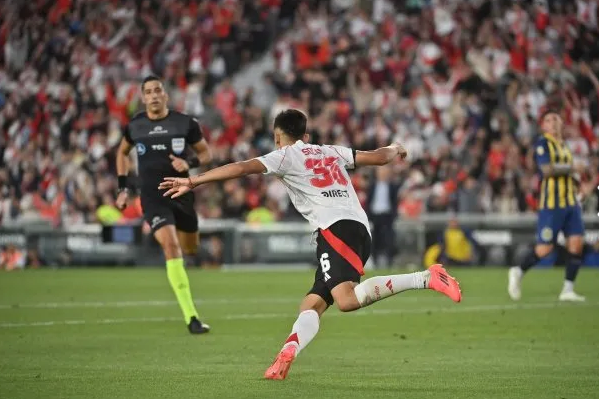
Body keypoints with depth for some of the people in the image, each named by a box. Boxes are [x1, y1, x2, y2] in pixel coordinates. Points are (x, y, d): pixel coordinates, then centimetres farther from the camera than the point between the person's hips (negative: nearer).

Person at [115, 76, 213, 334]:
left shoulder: (185, 123, -2)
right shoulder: (135, 126, 1)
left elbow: (206, 153, 7)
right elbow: (122, 152, 20)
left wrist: (190, 163, -15)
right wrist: (123, 187, 14)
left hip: (181, 193, 2)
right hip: (153, 198, -2)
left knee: (190, 250, 16)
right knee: (171, 247, -21)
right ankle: (191, 318, -24)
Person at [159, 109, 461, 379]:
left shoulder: (286, 155, 10)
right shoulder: (331, 152, 27)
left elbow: (240, 169, 1)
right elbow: (379, 157, 34)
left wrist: (192, 182, 4)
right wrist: (395, 150, 57)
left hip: (336, 229, -8)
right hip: (361, 230, 8)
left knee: (346, 299, -26)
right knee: (311, 305, 2)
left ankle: (425, 278, -30)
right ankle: (286, 355, -26)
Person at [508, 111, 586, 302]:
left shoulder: (563, 145, 17)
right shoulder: (542, 143, -7)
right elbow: (547, 169, -21)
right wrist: (569, 167, -7)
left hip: (570, 203, 7)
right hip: (551, 203, -7)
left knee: (576, 242, -6)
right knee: (545, 248, -6)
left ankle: (568, 290, 0)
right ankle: (518, 272, 19)